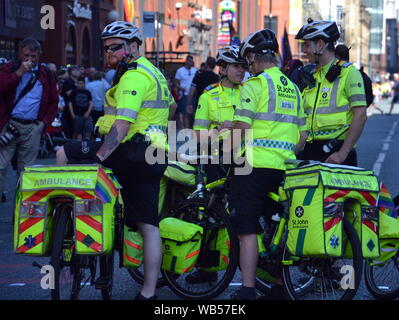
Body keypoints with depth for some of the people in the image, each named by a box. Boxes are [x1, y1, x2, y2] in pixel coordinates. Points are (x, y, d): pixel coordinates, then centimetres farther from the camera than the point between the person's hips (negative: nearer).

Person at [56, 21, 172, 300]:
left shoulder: (134, 75, -11)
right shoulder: (153, 72, 21)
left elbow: (122, 123, -23)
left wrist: (98, 157, -28)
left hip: (131, 154, -10)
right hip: (152, 159, 10)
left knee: (64, 154, -5)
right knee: (148, 225, 6)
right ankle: (149, 292, 5)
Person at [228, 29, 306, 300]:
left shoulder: (255, 84, -7)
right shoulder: (293, 88, 16)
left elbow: (241, 127, -14)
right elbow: (302, 136, 18)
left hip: (254, 165, -7)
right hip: (283, 169, 7)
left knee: (247, 230, -5)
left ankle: (247, 290, -10)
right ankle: (281, 286, 21)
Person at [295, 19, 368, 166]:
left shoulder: (348, 72, -3)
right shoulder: (312, 77, 18)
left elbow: (360, 116, -12)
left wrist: (343, 153, -18)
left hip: (336, 150, -6)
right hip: (310, 150, 6)